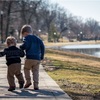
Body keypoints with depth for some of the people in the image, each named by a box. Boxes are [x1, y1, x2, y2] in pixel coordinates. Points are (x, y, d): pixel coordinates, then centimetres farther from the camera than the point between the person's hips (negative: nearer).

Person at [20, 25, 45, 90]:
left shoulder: (27, 38, 0)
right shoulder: (37, 39, 17)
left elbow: (25, 45, -18)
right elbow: (42, 47, 12)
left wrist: (20, 48, 1)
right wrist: (42, 56, 18)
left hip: (29, 58, -4)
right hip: (37, 58, 4)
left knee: (26, 69, 19)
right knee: (36, 71, 7)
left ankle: (28, 81, 9)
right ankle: (36, 85, -1)